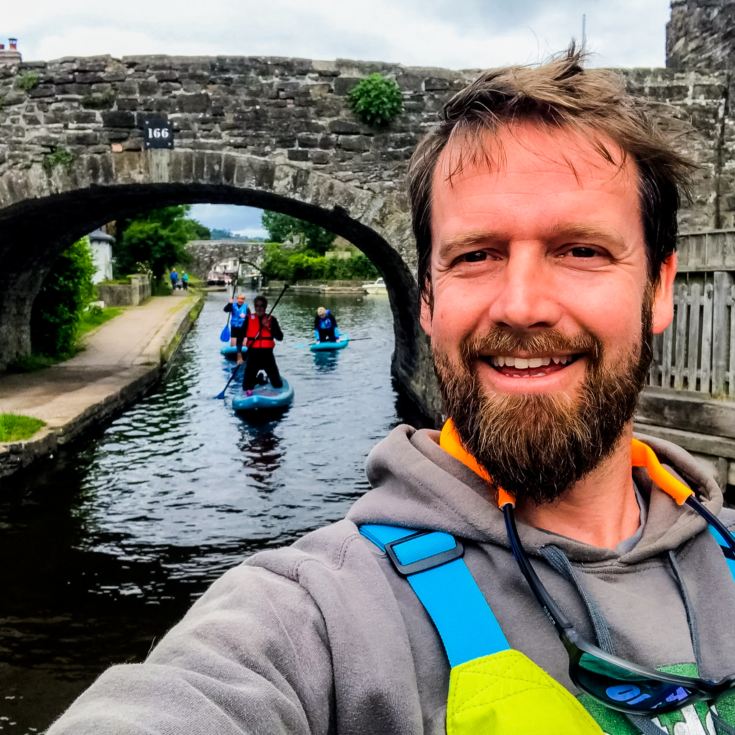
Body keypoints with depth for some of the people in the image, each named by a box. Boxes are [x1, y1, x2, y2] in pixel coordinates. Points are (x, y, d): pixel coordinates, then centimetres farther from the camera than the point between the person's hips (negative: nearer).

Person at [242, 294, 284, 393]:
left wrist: (269, 327, -16)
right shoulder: (249, 319, 2)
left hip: (267, 354, 0)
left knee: (278, 385, 1)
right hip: (253, 355, 0)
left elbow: (280, 337, -4)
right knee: (247, 386, 1)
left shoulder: (271, 319, 3)